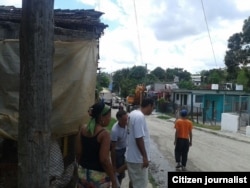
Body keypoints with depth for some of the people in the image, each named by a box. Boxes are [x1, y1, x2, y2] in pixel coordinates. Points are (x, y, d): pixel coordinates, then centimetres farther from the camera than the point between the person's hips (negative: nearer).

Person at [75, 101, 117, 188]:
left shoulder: (83, 129, 0)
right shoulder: (104, 134, -19)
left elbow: (78, 153, 4)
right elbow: (104, 160, -21)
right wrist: (113, 180, -12)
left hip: (83, 172, 6)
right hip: (98, 175, -6)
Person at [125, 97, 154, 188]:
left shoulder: (133, 113, 8)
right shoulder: (140, 116, -23)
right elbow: (139, 138, -25)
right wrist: (145, 157, -19)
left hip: (131, 156, 10)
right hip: (138, 158, -10)